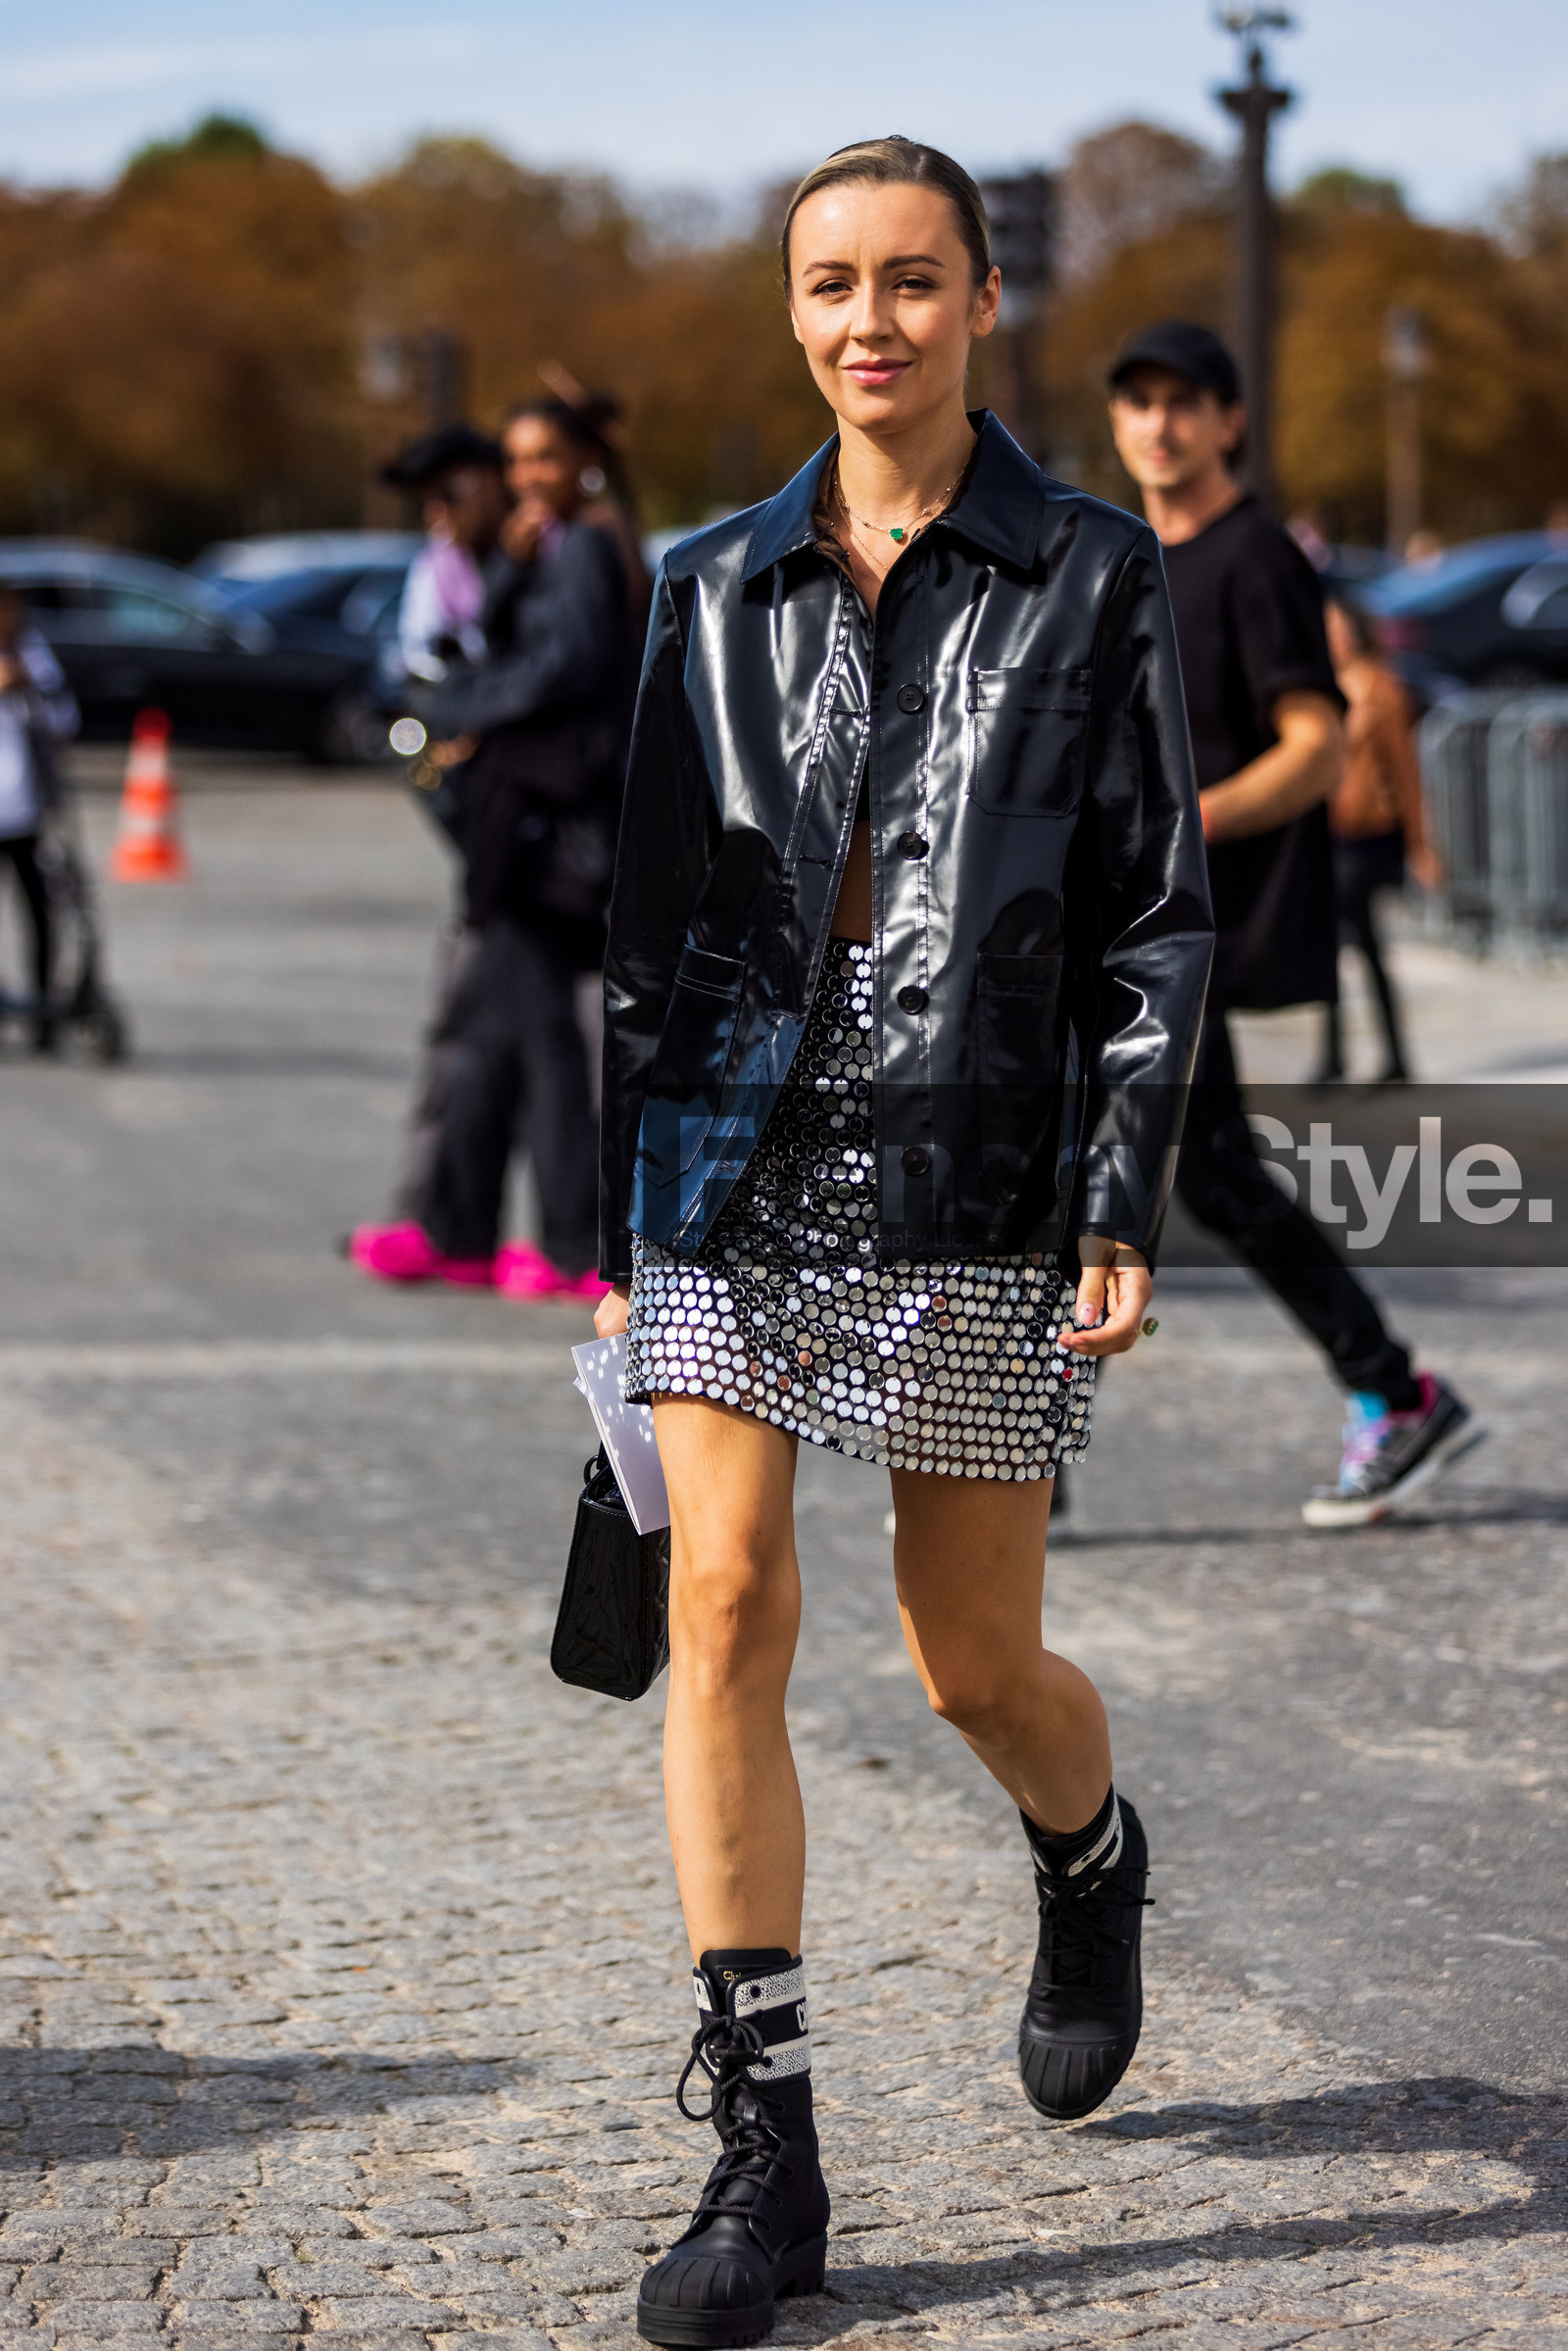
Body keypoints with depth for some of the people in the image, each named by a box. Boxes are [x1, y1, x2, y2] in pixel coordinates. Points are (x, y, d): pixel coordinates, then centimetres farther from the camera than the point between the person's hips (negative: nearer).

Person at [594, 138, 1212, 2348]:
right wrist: (612, 1199, 10)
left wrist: (1126, 1203, -7)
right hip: (731, 1167, 2)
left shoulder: (1093, 578, 1)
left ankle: (1094, 1864, 43)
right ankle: (766, 2150, -5)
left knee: (977, 1666, 5)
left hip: (972, 1177, -2)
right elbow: (650, 906, 12)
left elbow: (1157, 918, 1)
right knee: (724, 1602, -10)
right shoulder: (714, 587, 9)